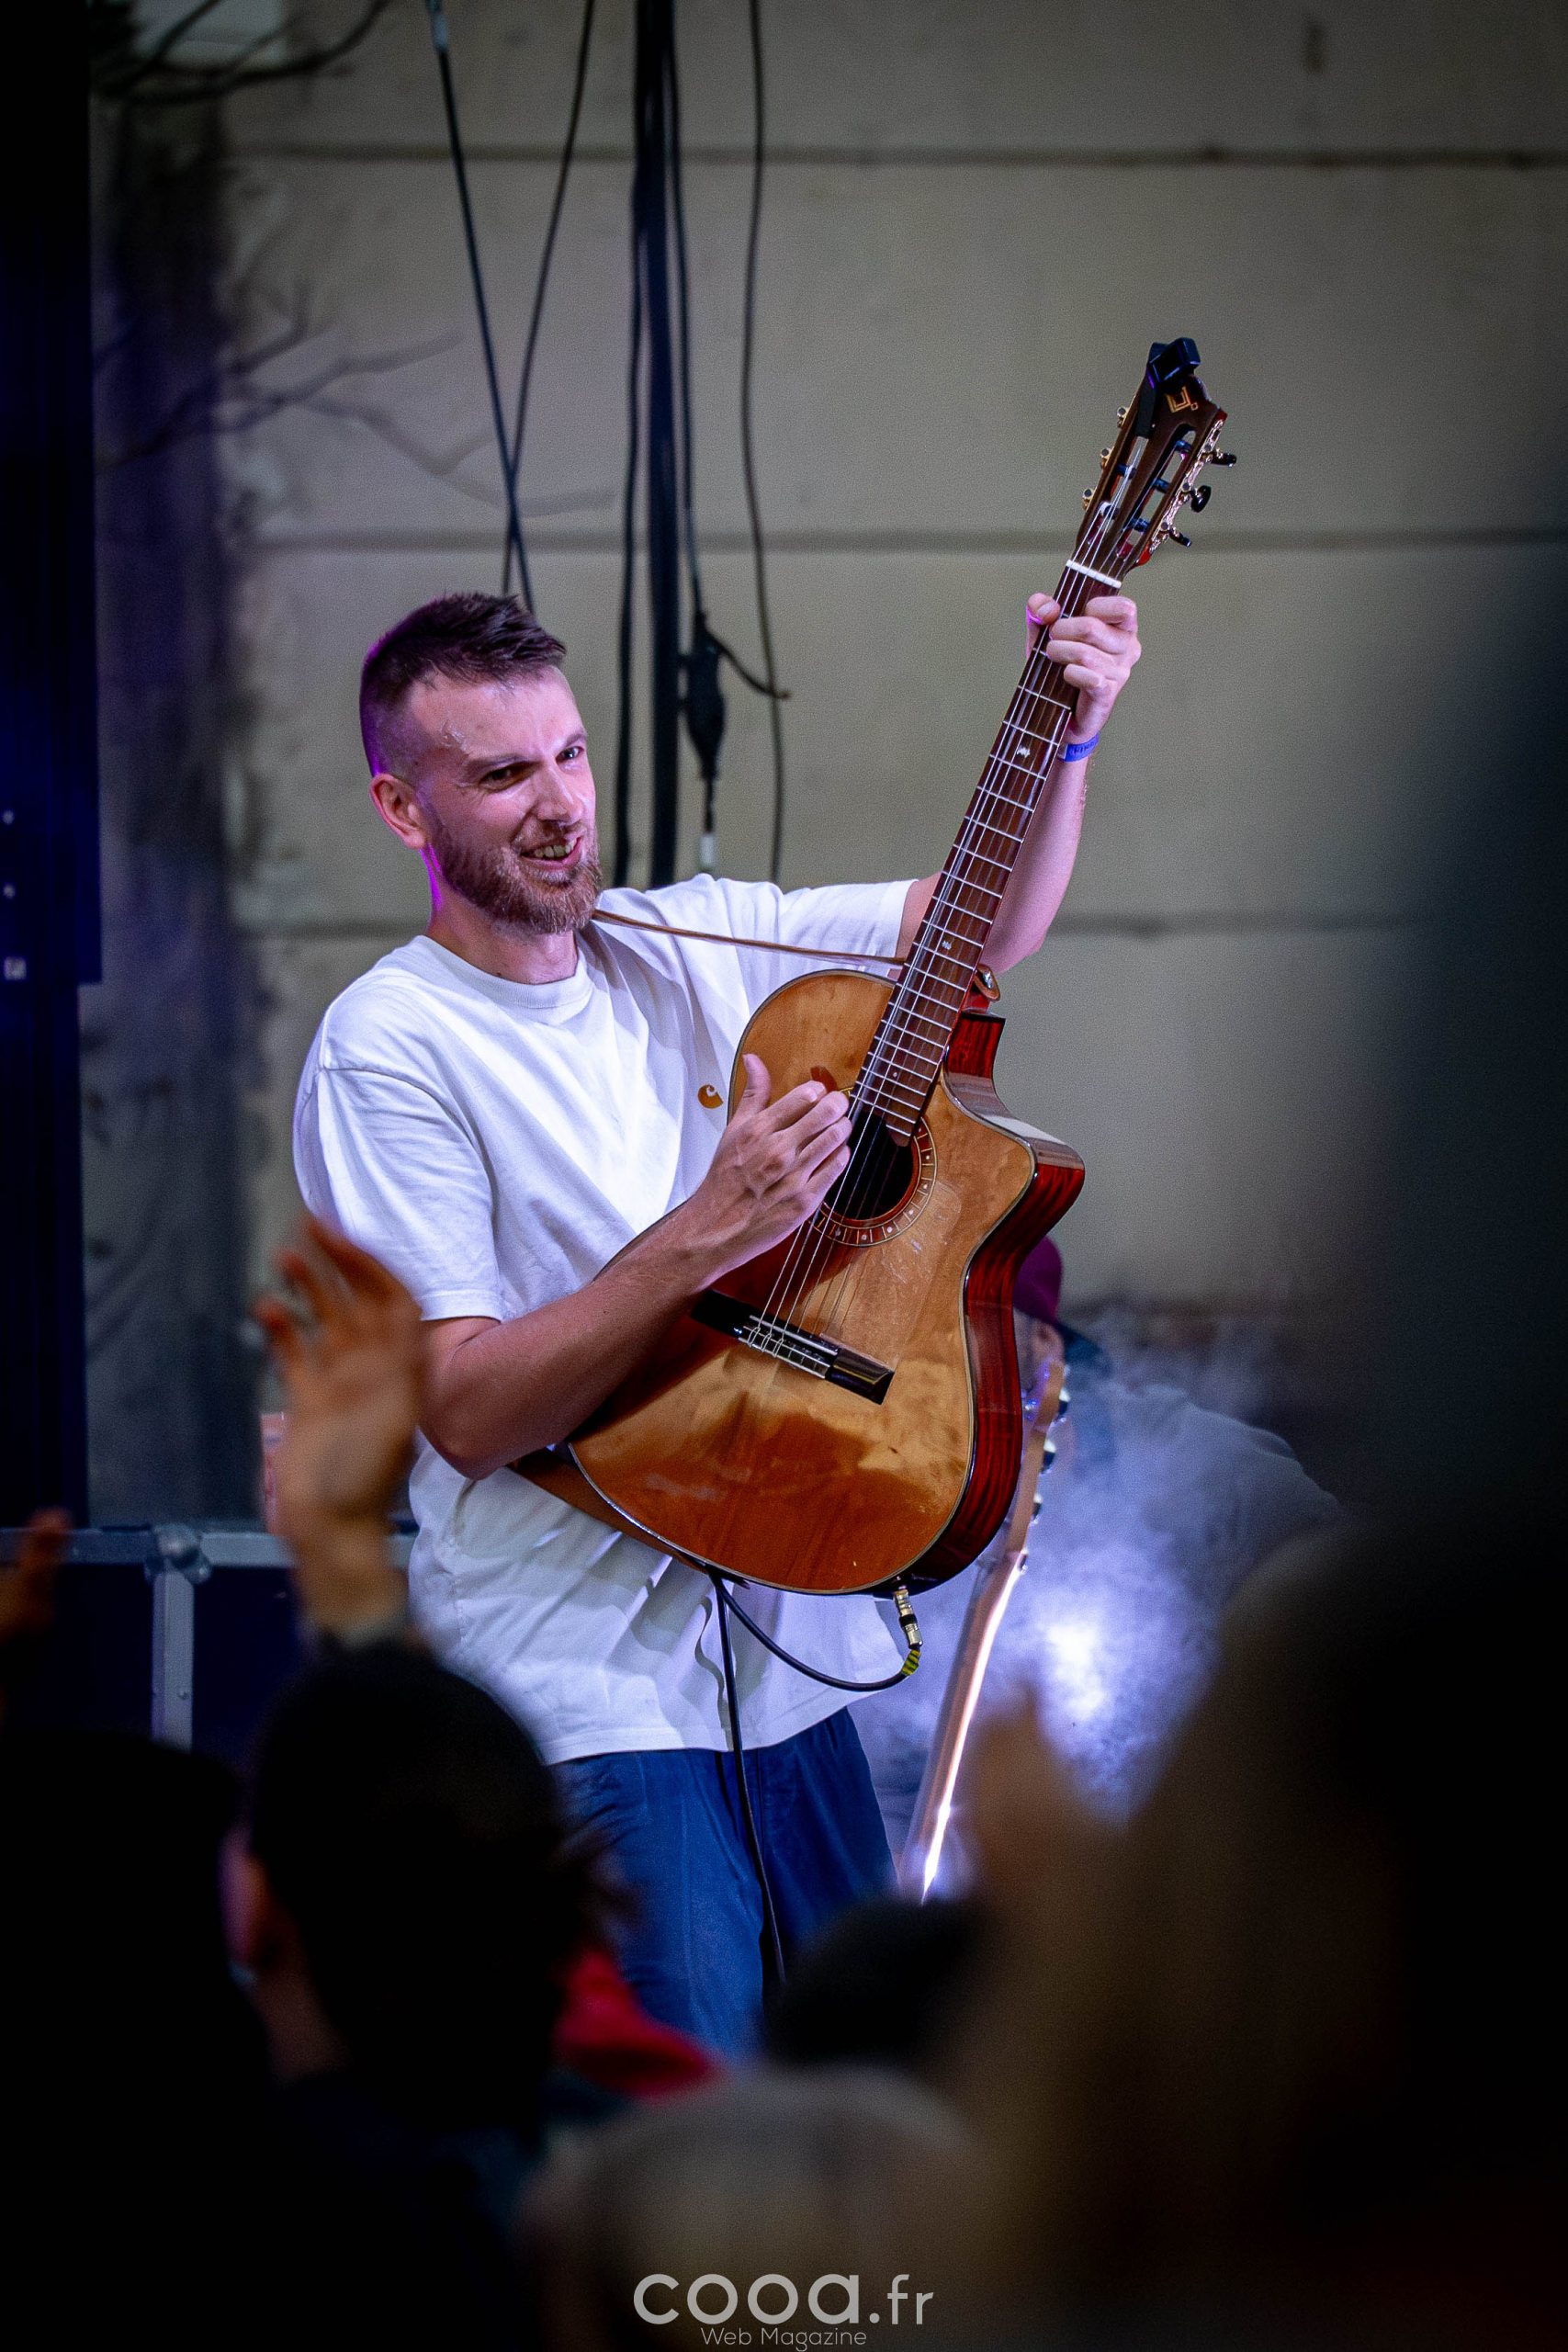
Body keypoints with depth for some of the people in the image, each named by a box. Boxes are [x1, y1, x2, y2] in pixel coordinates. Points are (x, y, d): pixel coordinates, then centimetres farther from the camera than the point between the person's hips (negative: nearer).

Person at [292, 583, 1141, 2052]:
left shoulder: (695, 944, 9)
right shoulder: (389, 1050, -11)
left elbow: (986, 929, 12)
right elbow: (465, 1412, -17)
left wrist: (1064, 735, -6)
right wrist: (707, 1235, -25)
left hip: (784, 1651, 7)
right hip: (587, 1694, -7)